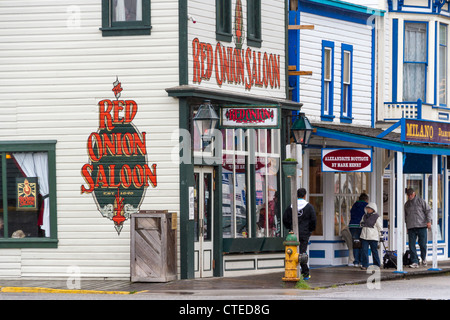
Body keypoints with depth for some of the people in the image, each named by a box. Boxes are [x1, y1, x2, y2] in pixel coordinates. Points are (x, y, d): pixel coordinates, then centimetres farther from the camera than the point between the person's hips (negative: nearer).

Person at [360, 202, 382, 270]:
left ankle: (377, 265, 14)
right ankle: (364, 265, 0)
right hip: (364, 236, 4)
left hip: (373, 237, -4)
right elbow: (361, 223, 27)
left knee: (374, 251, 3)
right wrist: (362, 223, 3)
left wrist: (381, 236, -3)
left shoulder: (376, 217, -3)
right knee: (364, 251, -4)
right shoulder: (364, 216, 13)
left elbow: (380, 227, -1)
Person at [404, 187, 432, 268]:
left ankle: (424, 258, 22)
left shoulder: (421, 201, 3)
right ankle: (415, 262, -2)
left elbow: (428, 211, 1)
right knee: (411, 245, -5)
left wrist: (429, 221, -9)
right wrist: (407, 226, 20)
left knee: (422, 244, -3)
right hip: (411, 227, 3)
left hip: (421, 226, -3)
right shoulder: (407, 204, 15)